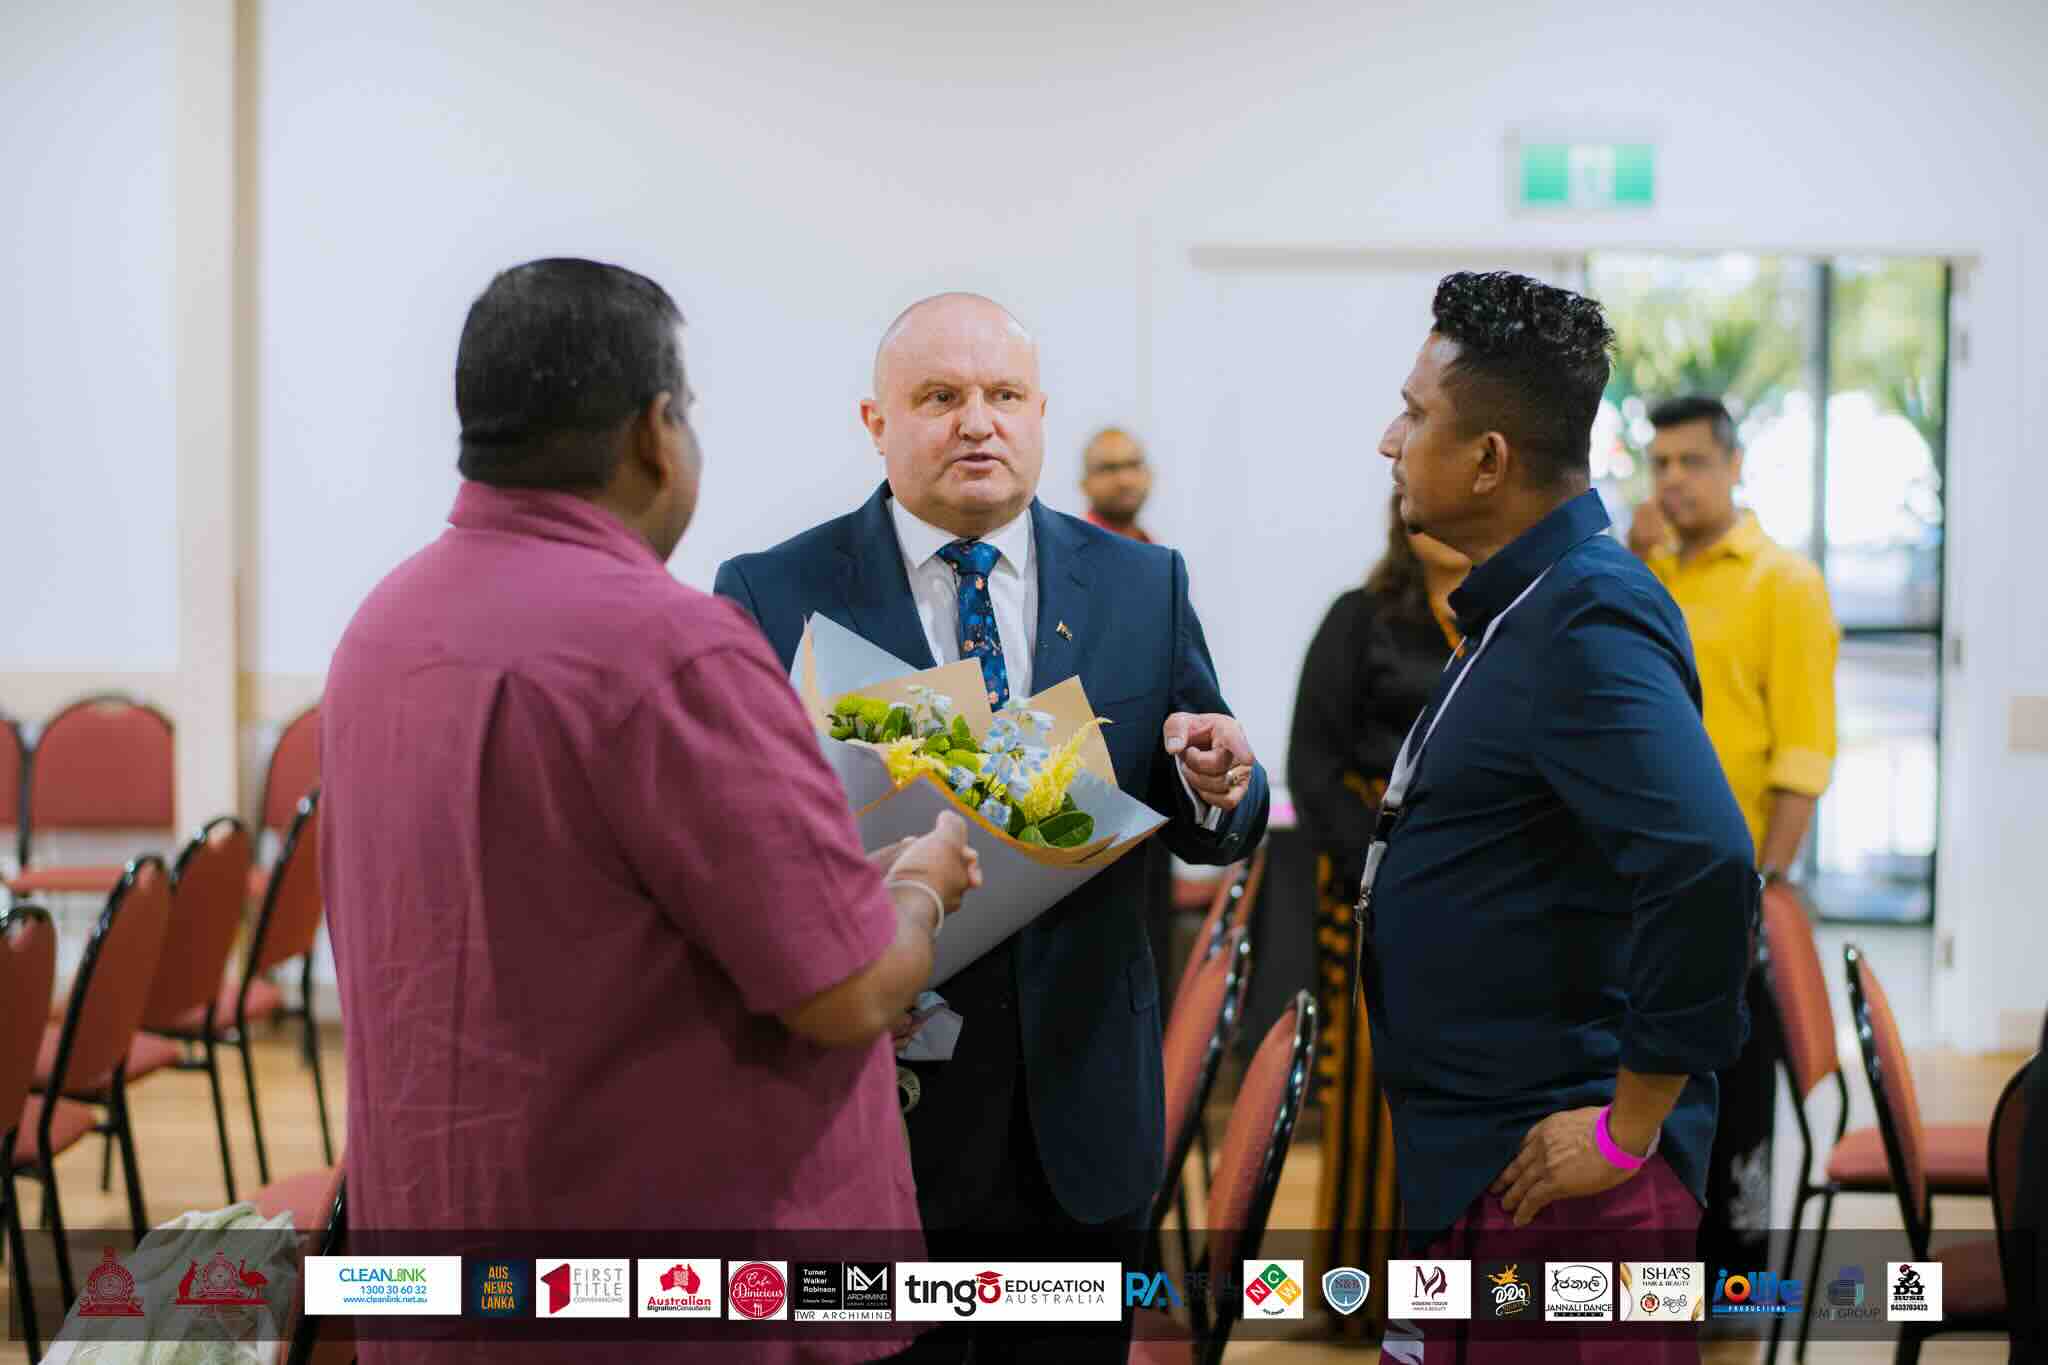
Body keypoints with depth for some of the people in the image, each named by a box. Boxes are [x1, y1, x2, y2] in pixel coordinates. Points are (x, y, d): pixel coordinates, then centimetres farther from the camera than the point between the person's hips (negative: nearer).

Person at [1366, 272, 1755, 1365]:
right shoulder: (1523, 607, 12)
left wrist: (1628, 1129, -24)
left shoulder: (1588, 619, -19)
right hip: (1468, 1163, 10)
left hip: (1551, 1179, -10)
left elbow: (1704, 866, -32)